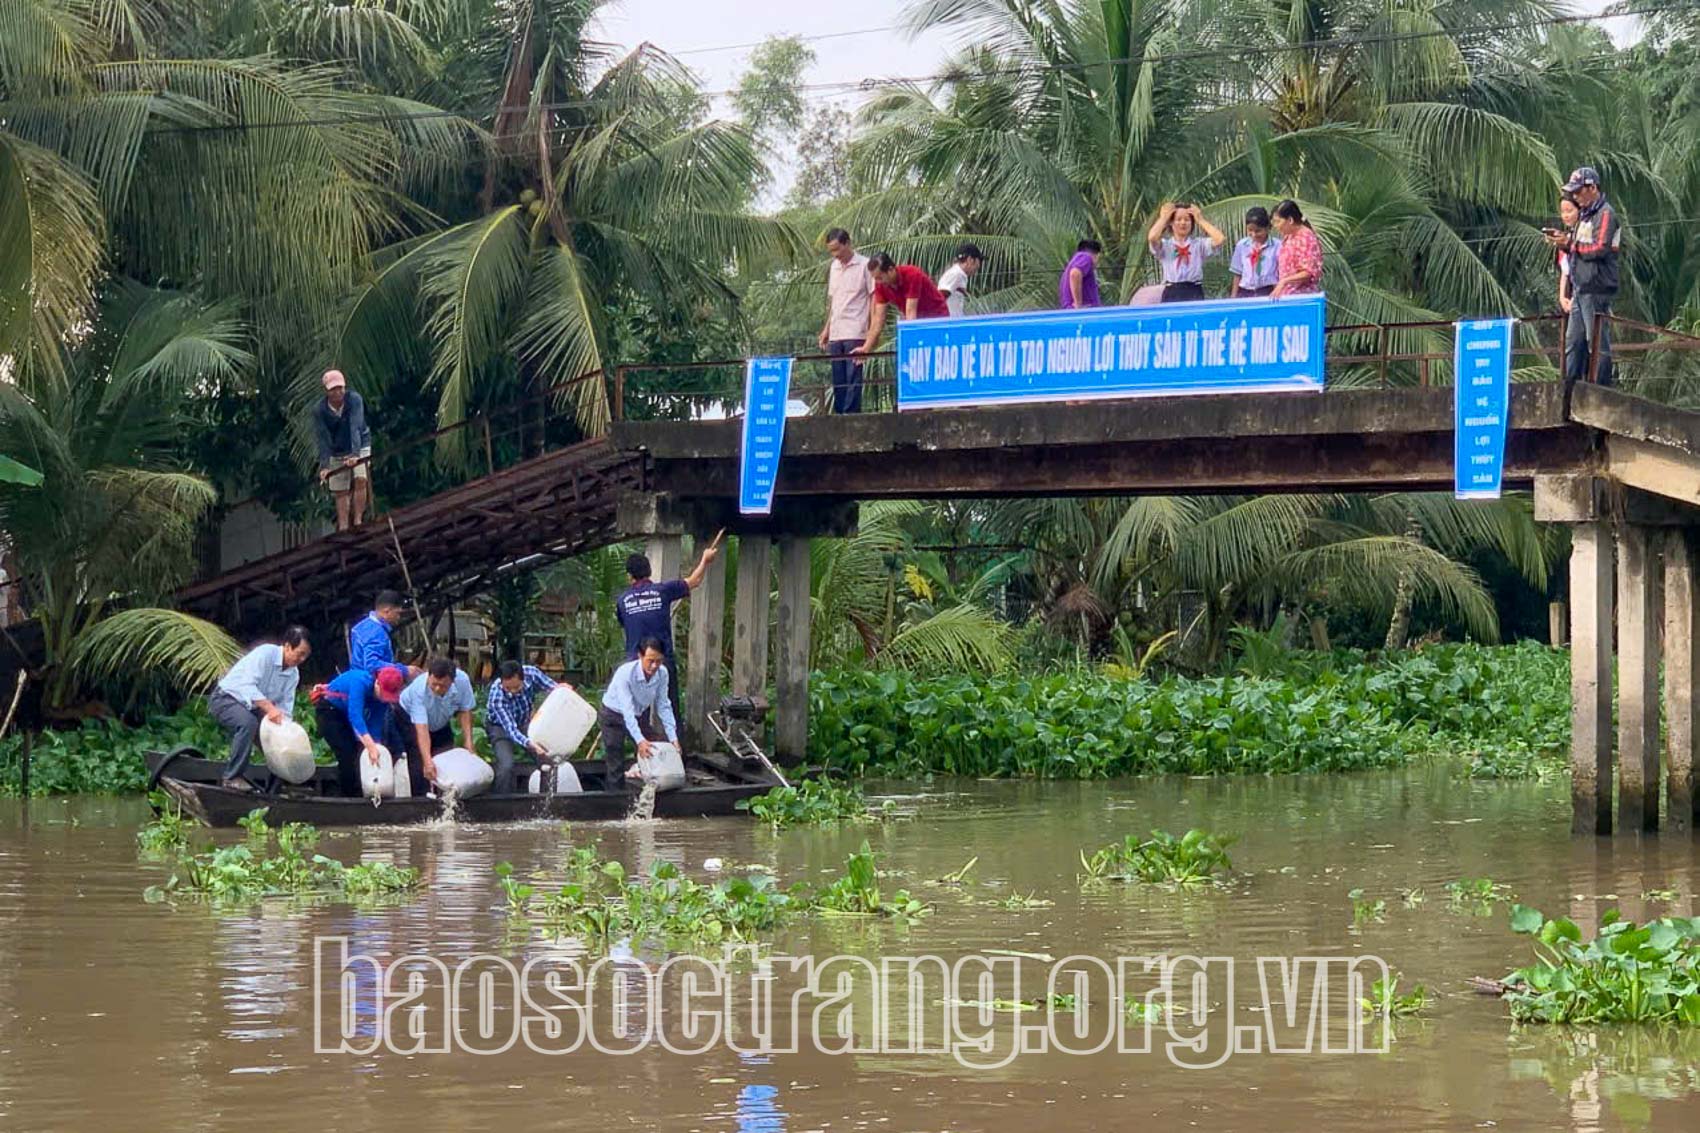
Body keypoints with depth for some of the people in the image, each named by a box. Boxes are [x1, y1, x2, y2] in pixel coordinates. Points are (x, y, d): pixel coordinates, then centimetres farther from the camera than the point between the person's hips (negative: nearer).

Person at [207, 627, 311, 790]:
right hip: (226, 698, -8)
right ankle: (232, 777, -28)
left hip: (250, 707, 8)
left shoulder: (293, 674, -1)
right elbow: (248, 686, -36)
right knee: (248, 722, -35)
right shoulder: (265, 653, -24)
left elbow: (285, 709, -1)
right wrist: (269, 708, -48)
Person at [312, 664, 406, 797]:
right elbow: (355, 715, -48)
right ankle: (346, 797, -6)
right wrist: (371, 746, -56)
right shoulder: (361, 682, -36)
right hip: (328, 709, -6)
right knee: (346, 755, -14)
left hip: (345, 713, 6)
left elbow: (375, 727, -16)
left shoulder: (383, 697, -17)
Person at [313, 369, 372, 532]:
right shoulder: (319, 410, -15)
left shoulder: (354, 400, -21)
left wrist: (355, 454, -44)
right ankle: (343, 527, 1)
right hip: (337, 452, 2)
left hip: (359, 447, -2)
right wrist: (324, 466, -30)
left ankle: (358, 521, -17)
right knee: (341, 492, -1)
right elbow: (323, 439, -19)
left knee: (361, 479, -22)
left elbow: (356, 427, -32)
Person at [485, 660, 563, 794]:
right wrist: (529, 744, -58)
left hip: (524, 723, 4)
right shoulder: (496, 697, -37)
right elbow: (510, 729, -40)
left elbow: (552, 688, -10)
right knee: (506, 765, -26)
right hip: (501, 727, -4)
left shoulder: (531, 673, -27)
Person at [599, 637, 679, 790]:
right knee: (616, 767, -6)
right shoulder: (625, 673, -35)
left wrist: (673, 738, -19)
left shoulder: (662, 673, -19)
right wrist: (640, 740, -48)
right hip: (614, 715, -5)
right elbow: (627, 710, -39)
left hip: (640, 715, 5)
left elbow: (663, 707, -12)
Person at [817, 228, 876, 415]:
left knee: (853, 377, -9)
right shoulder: (833, 267, 17)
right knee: (837, 379, 6)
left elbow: (874, 298, -4)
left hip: (855, 332, -7)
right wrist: (827, 329, 18)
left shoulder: (864, 265, -3)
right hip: (835, 334, 7)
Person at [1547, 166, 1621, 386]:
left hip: (1597, 289, -9)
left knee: (1597, 343, -6)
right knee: (1573, 341, 10)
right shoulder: (1585, 214, 19)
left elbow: (1600, 249, -19)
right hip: (1580, 289, 9)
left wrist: (1570, 243, -13)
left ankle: (1601, 386, -4)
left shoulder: (1605, 215, -9)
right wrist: (1564, 243, 4)